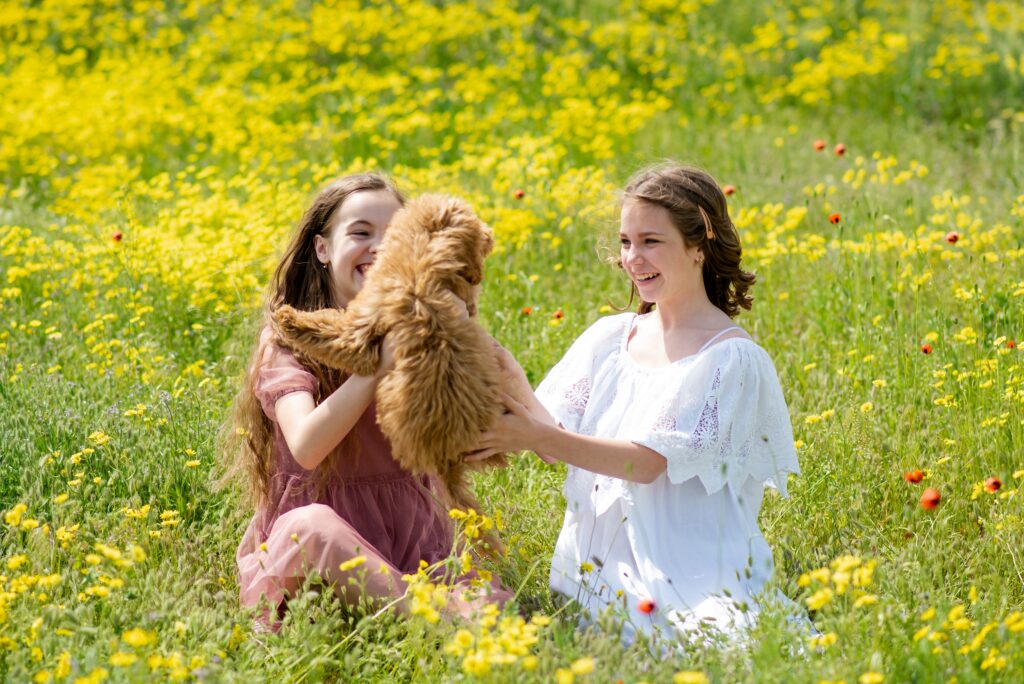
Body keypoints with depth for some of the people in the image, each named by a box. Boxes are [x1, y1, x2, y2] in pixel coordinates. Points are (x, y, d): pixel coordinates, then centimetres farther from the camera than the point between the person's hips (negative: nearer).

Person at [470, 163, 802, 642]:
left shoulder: (733, 360, -5)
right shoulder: (608, 338, 12)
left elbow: (650, 462, -14)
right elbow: (554, 438, 3)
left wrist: (539, 437, -22)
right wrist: (515, 386, -16)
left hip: (693, 588, -4)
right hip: (598, 578, 4)